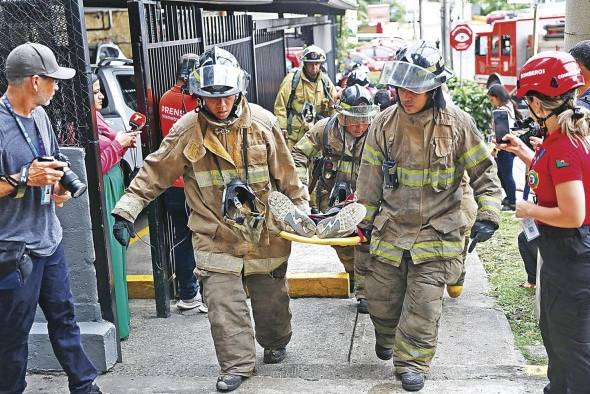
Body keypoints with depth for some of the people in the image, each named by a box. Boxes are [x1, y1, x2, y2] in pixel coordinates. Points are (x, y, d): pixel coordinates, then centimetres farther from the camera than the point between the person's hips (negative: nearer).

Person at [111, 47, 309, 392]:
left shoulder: (263, 122, -5)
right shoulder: (187, 130, -9)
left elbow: (286, 173, 5)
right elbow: (155, 173, -5)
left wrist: (301, 209, 11)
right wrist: (127, 211, -10)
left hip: (264, 230, 2)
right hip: (215, 234, -1)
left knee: (270, 297, 16)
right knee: (223, 302, -4)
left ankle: (276, 342, 44)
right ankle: (237, 364, 14)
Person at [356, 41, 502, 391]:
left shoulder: (457, 123, -9)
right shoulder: (385, 123, -2)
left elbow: (484, 172, -1)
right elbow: (371, 175, 8)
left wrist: (487, 215, -11)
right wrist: (368, 217, 13)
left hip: (437, 230, -3)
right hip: (391, 227, 3)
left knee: (424, 302, -3)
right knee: (381, 296, 12)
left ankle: (412, 362, 15)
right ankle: (386, 337, 43)